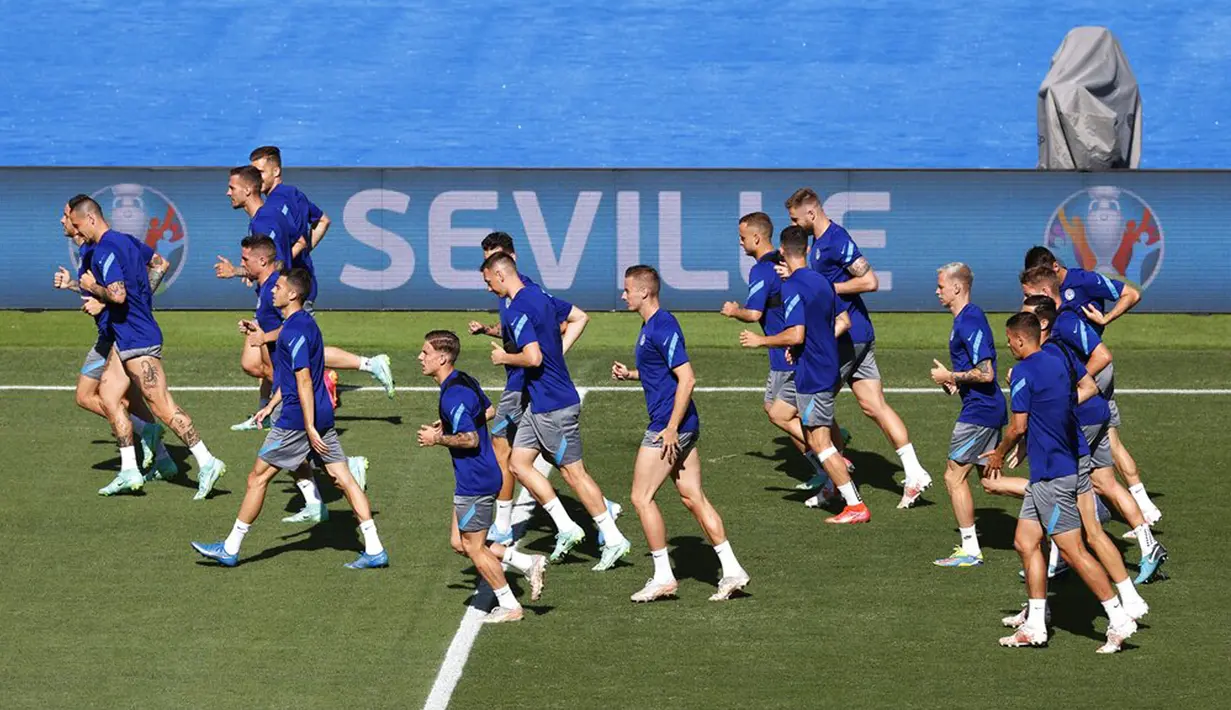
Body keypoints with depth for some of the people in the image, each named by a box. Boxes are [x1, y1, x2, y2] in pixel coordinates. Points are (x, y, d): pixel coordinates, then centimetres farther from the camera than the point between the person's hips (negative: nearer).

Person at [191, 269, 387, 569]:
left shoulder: (294, 331, -17)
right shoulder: (305, 322, 15)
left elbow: (304, 381, -22)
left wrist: (310, 428, -24)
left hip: (298, 418, -9)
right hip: (322, 415, 9)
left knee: (258, 477, 2)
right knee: (343, 478, 5)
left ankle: (231, 549, 10)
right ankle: (374, 550, 0)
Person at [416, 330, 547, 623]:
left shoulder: (453, 396, -23)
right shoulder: (465, 380, 8)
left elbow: (470, 439, -27)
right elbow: (489, 410, 24)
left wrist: (437, 438, -14)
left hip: (474, 481, -10)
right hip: (480, 477, 10)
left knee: (474, 549, 3)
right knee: (460, 544, 16)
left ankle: (509, 607, 13)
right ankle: (529, 564, 15)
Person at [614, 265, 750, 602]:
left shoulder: (662, 328, -16)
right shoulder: (651, 325, 15)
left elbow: (686, 378, -21)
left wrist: (671, 428, -22)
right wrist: (631, 373, 13)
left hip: (668, 425, -10)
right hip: (683, 426, 10)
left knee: (642, 497, -3)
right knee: (693, 499, 9)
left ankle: (663, 576, 1)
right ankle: (732, 571, 8)